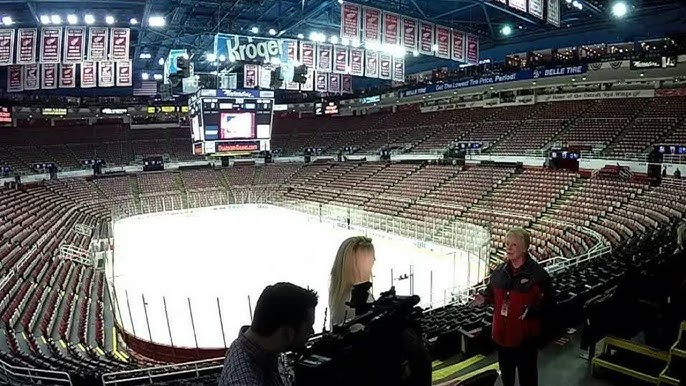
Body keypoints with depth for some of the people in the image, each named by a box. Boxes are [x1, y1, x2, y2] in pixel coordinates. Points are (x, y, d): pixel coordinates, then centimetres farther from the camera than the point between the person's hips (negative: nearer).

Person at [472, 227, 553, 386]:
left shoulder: (538, 274, -16)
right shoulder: (500, 271, 2)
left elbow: (547, 302, -14)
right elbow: (492, 293, 14)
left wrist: (531, 310, -30)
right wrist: (484, 298, -6)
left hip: (525, 335, -5)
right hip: (502, 332, 5)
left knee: (527, 373, 11)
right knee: (506, 370, 24)